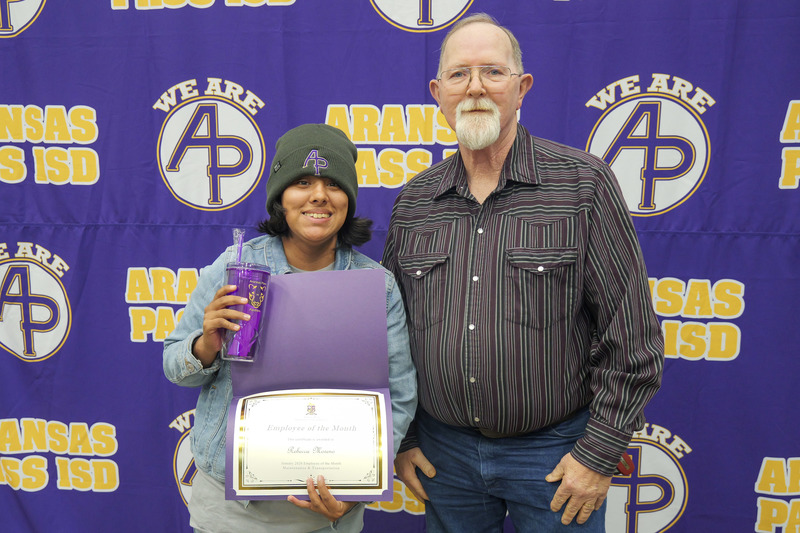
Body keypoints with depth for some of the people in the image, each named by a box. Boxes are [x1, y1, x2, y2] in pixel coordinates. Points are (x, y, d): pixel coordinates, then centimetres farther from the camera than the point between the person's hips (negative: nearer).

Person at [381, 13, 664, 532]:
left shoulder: (584, 182, -9)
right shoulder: (412, 203, 2)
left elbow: (633, 335, -9)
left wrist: (600, 452, -9)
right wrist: (400, 439, 7)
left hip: (555, 452, -3)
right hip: (444, 451, 3)